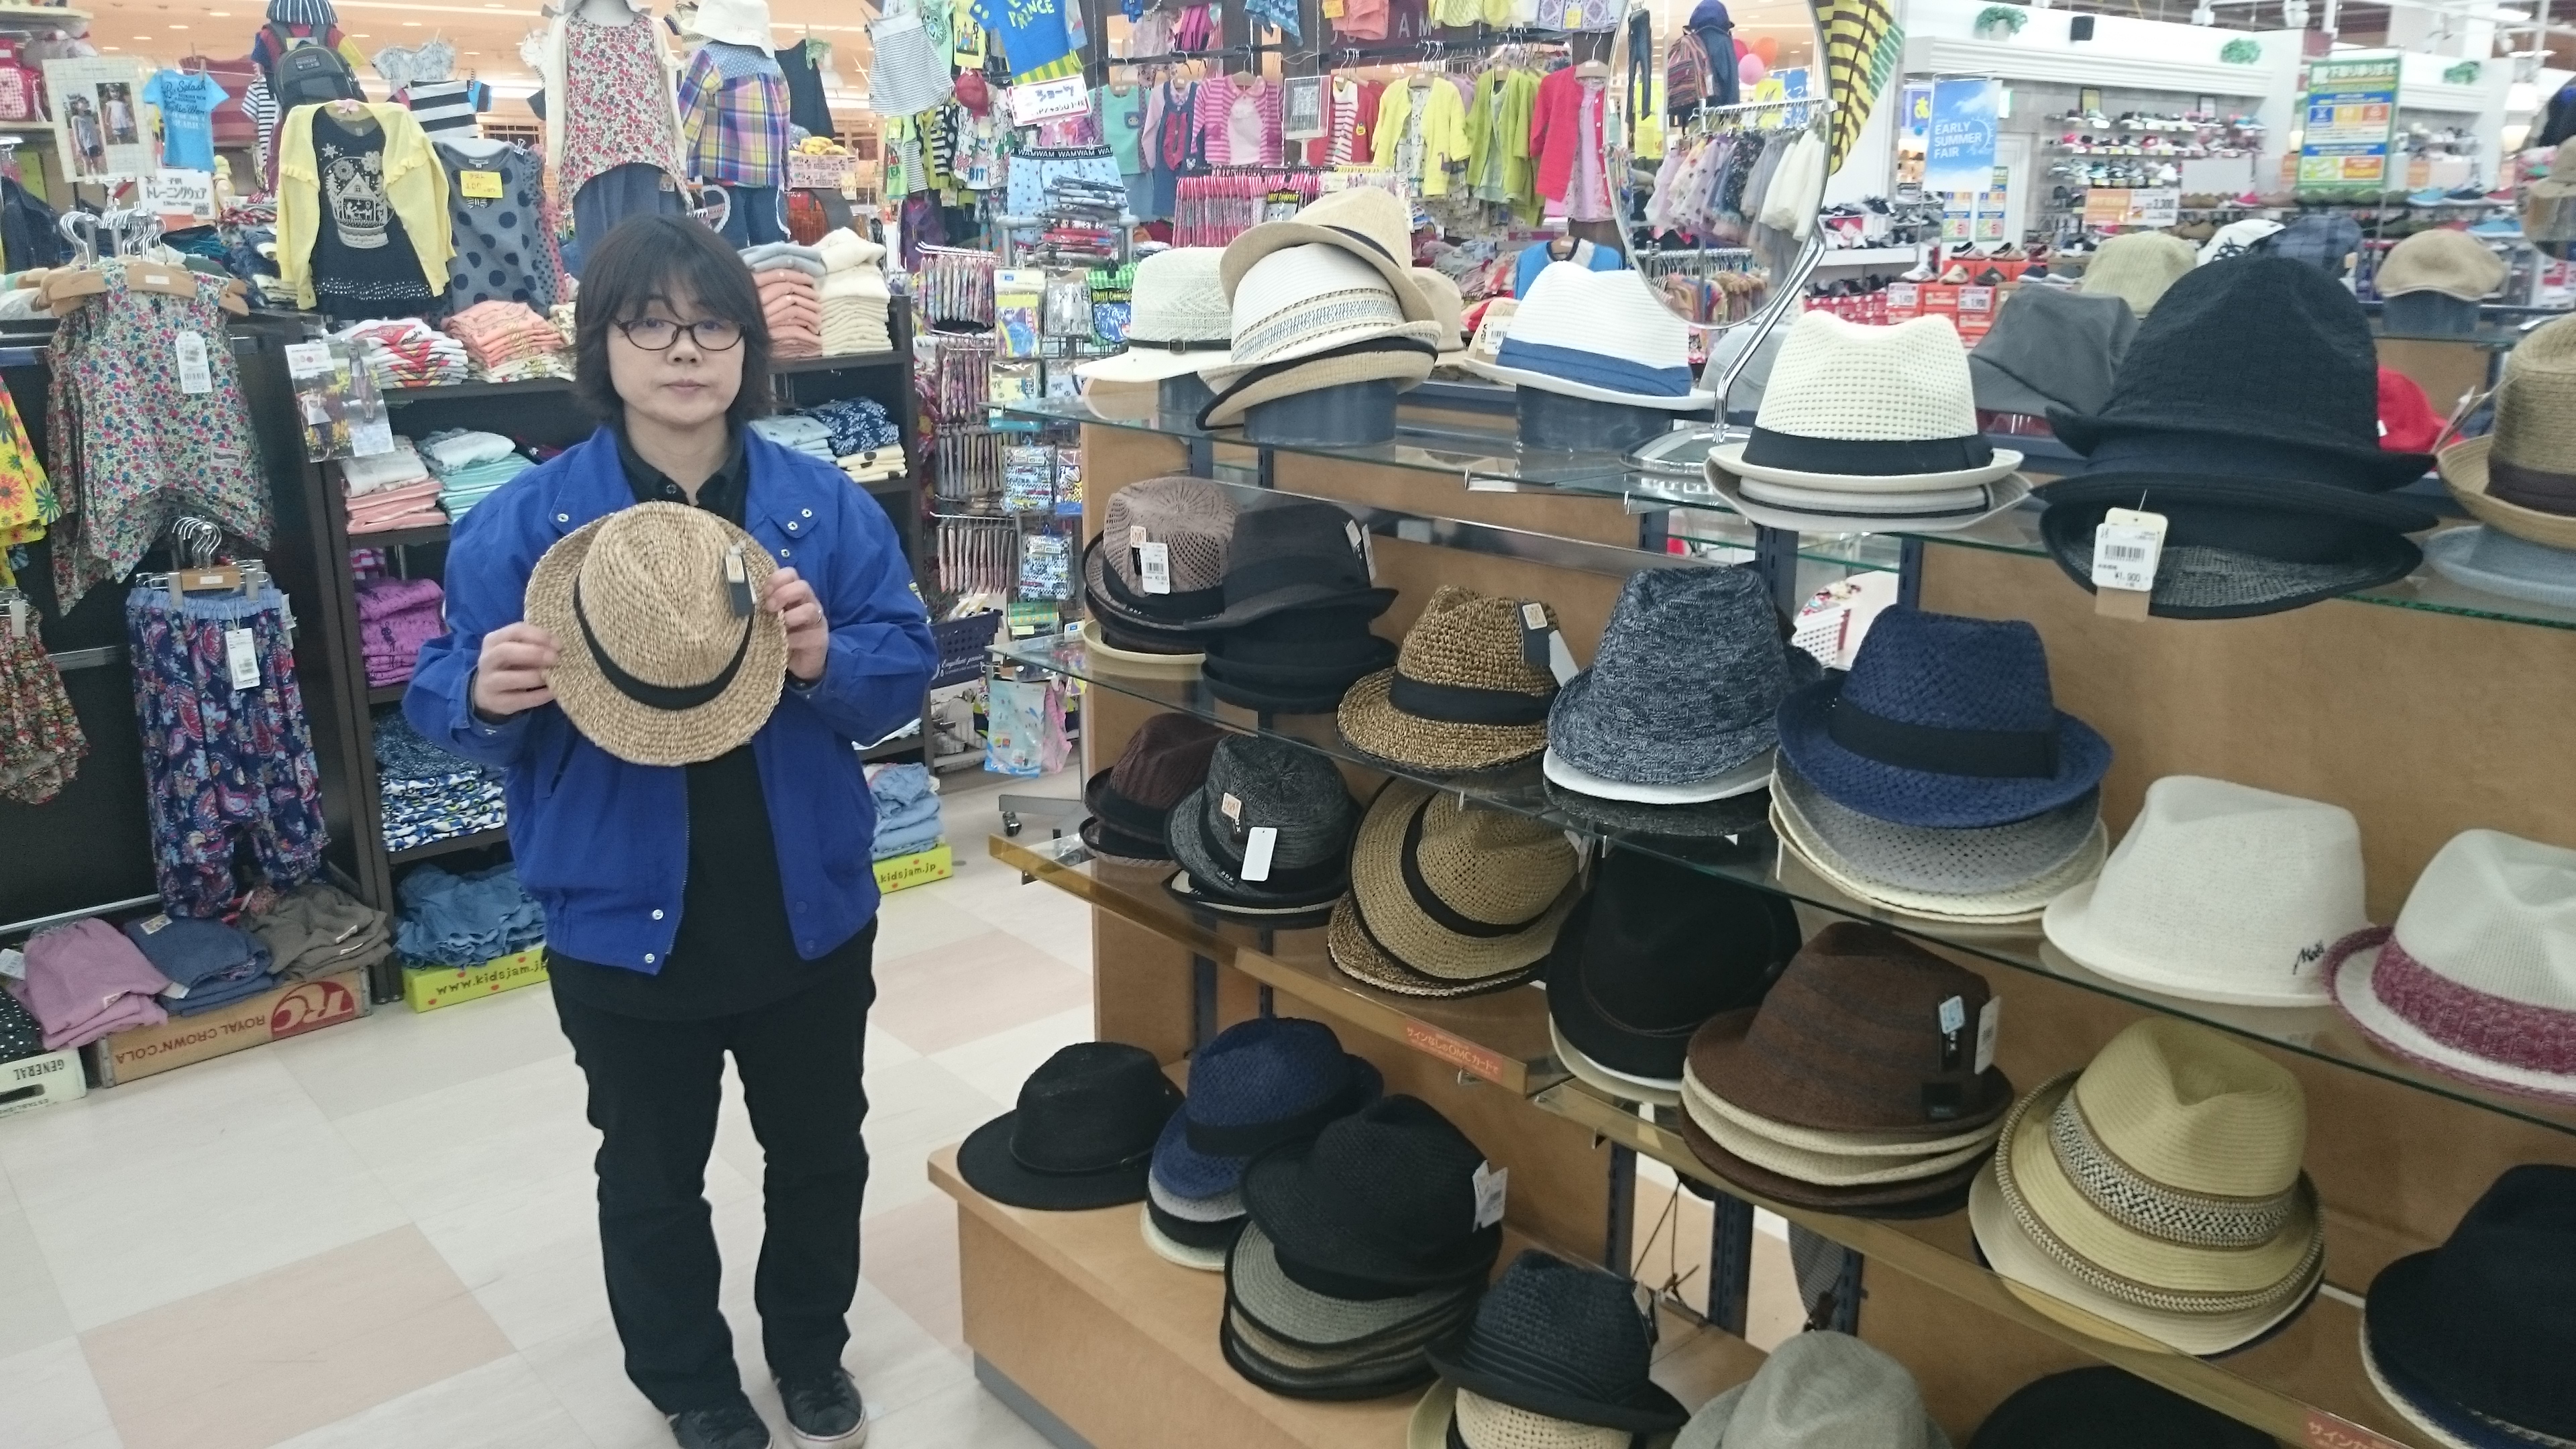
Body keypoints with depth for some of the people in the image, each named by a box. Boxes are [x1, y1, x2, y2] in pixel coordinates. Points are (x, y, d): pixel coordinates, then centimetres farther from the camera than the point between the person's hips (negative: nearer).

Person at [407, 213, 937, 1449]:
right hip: (625, 922, -1)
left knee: (820, 1153, 21)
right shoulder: (520, 522, -10)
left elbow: (906, 675, -7)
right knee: (652, 1180, 18)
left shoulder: (828, 506, -6)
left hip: (808, 909, 2)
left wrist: (827, 661, -28)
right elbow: (441, 699, -7)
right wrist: (490, 697, -30)